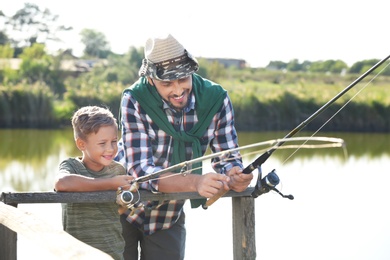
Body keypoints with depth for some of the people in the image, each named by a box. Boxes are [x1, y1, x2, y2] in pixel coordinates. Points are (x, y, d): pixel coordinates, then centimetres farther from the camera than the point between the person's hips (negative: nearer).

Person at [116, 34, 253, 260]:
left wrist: (235, 176, -37)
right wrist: (195, 183, -47)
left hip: (169, 218, 3)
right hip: (123, 211, -2)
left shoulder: (216, 99, -16)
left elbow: (228, 159, -11)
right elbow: (141, 170, -31)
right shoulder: (135, 101, -24)